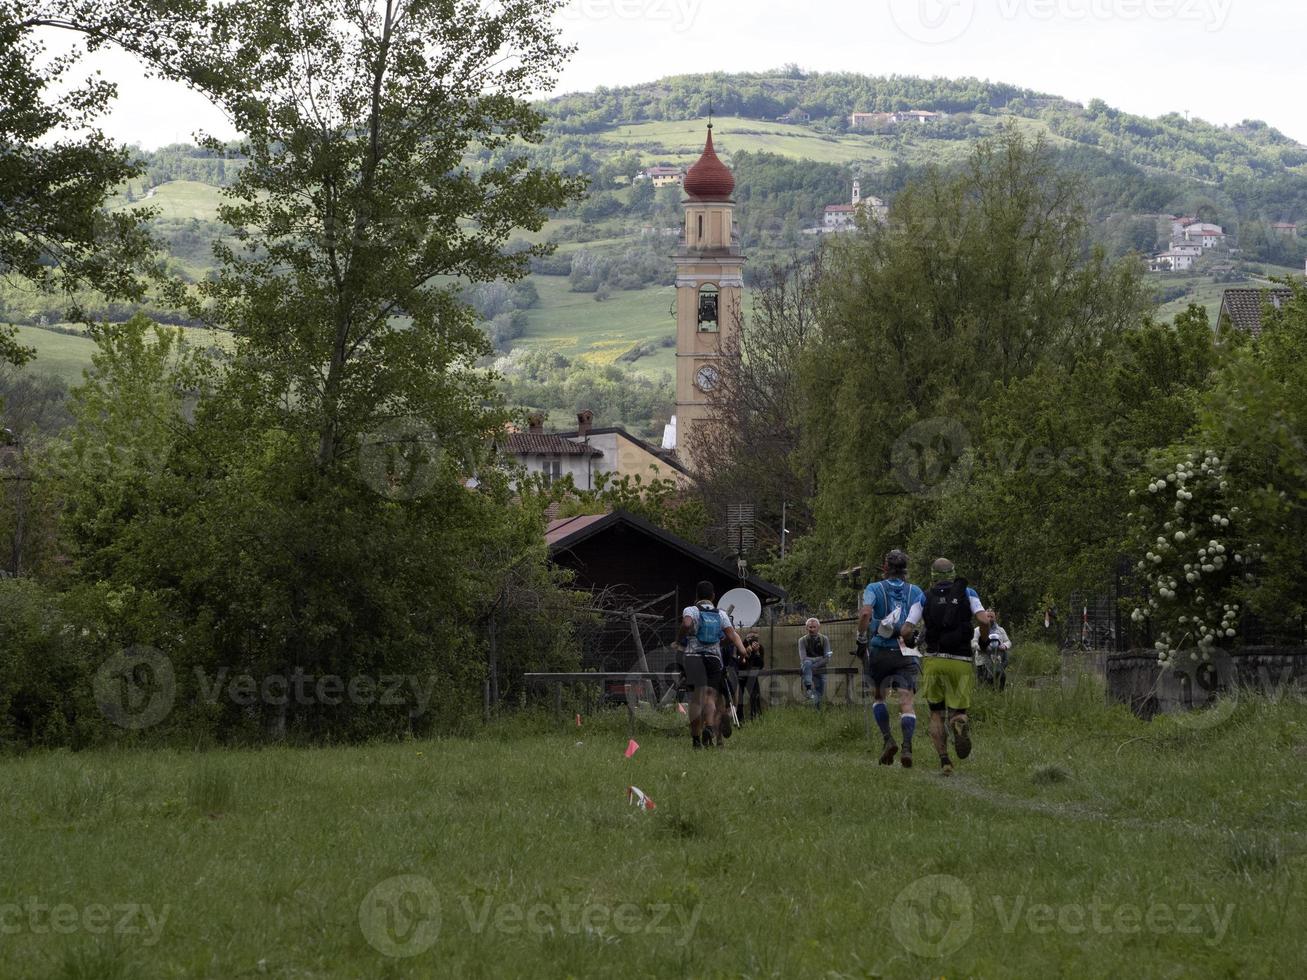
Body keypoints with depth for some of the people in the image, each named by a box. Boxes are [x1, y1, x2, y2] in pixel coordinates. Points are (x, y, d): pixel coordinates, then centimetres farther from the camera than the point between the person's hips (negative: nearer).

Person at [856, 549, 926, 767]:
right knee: (907, 701, -5)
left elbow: (866, 612, -18)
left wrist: (861, 638, -9)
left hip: (879, 651, 0)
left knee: (878, 696, 20)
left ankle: (888, 740, 5)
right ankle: (907, 746, -24)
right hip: (905, 653, 0)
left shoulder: (874, 589, 2)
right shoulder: (916, 593, 7)